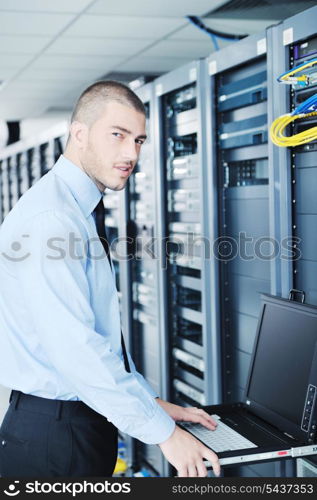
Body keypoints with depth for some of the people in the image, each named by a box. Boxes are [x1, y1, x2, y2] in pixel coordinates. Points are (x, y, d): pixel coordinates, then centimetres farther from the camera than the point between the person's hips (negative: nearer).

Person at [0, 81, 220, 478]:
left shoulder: (79, 213, 12)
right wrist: (162, 431, -20)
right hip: (53, 432, -9)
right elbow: (74, 347, -26)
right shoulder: (49, 218, -20)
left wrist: (152, 402, 11)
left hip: (86, 421, 9)